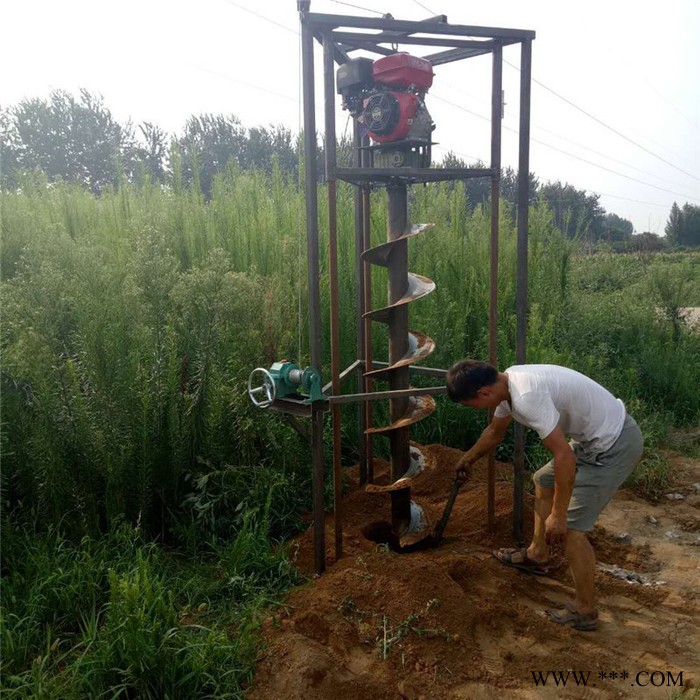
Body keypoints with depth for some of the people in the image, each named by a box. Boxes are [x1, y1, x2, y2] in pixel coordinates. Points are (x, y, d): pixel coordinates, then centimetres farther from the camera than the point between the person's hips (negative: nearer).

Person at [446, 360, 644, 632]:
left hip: (615, 445, -10)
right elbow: (495, 431, 21)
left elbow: (564, 456, -29)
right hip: (596, 436, 10)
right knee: (544, 481, 22)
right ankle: (537, 555, 37)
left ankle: (585, 612, 9)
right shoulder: (506, 385, 1)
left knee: (571, 526, -7)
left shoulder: (526, 396, -30)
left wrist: (558, 515, -20)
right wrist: (467, 459, 36)